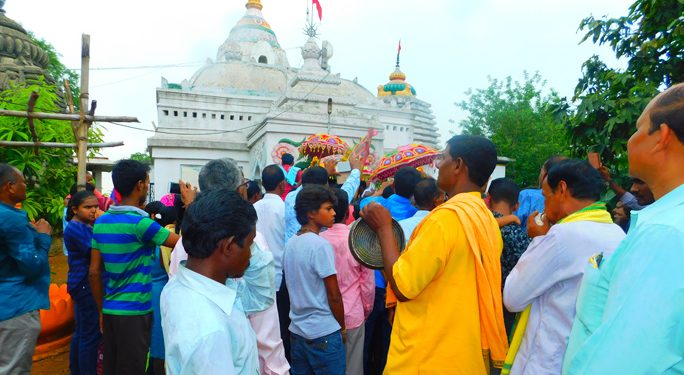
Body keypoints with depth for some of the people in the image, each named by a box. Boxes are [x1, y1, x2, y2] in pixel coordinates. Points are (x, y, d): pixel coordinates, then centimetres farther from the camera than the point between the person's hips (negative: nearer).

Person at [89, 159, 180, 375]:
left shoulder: (101, 222, 4)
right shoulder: (140, 223, -19)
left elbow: (94, 272, 7)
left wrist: (102, 309, 16)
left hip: (110, 310, 7)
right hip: (134, 312, -7)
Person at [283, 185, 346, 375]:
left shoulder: (290, 243, 3)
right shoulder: (321, 245, -19)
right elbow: (334, 296, -15)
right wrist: (342, 327, -1)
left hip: (297, 330, 7)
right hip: (323, 333, -7)